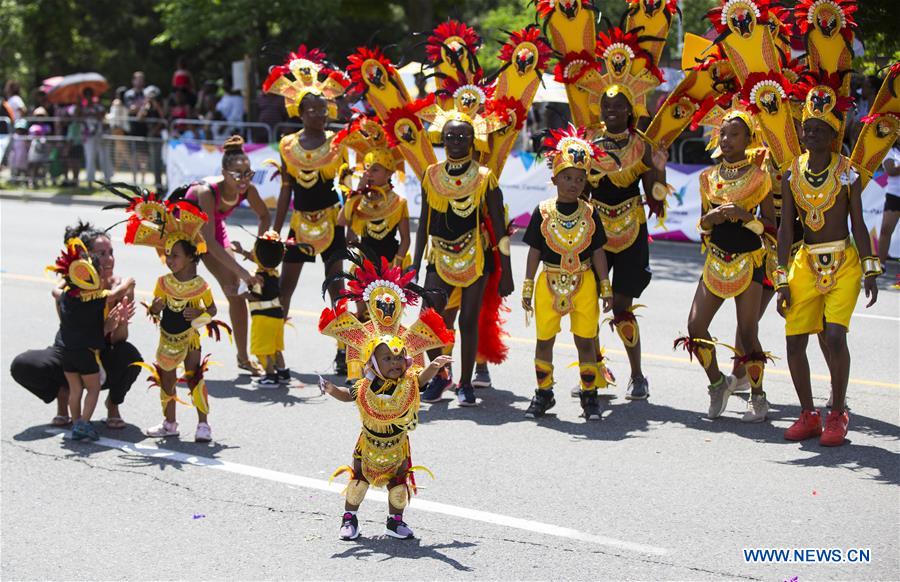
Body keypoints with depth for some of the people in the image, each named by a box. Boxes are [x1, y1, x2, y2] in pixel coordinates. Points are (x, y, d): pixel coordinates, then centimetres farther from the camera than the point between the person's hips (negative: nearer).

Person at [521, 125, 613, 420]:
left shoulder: (590, 213, 0)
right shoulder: (543, 212, -3)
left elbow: (598, 252, 5)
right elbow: (534, 251, 2)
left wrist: (606, 288, 4)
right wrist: (528, 287, 1)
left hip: (583, 283, 0)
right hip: (549, 282, 0)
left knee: (585, 340, 4)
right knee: (544, 339, 8)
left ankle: (590, 394, 15)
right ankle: (543, 393, 22)